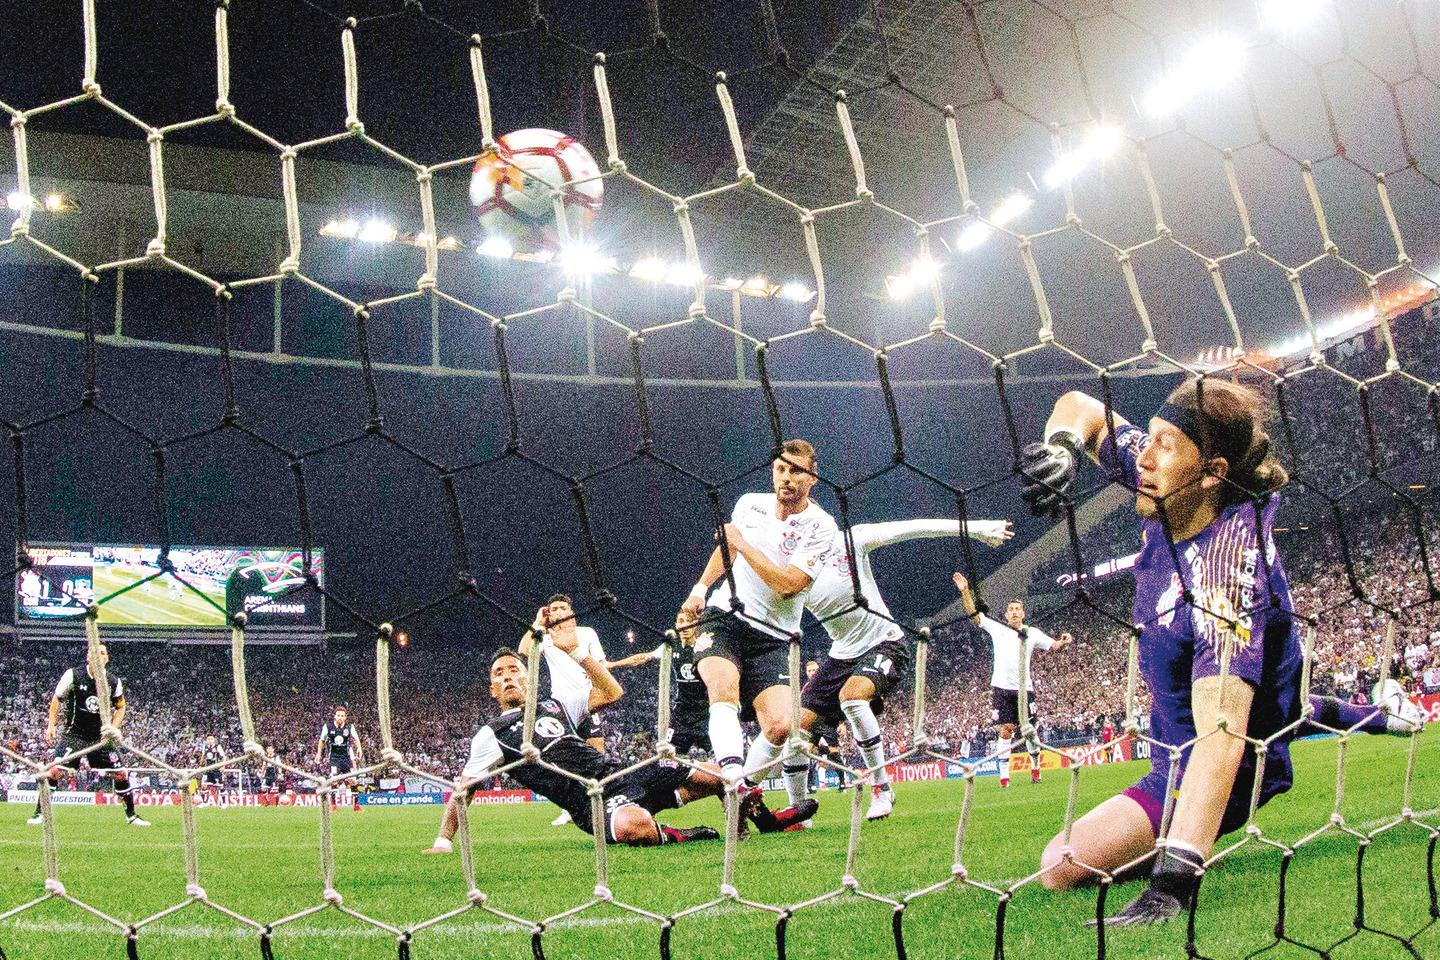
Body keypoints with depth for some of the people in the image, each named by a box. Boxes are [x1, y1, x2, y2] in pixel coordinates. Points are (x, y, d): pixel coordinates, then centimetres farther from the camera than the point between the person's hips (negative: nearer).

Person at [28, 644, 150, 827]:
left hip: (101, 736, 2)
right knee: (54, 771, -17)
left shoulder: (114, 682, -3)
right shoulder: (73, 675, -10)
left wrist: (112, 728, -3)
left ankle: (131, 815, 13)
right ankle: (39, 813, -1)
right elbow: (57, 699, 3)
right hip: (74, 734, -2)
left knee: (120, 774, -2)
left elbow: (120, 707, 11)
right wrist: (51, 725, -2)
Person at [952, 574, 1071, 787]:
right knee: (1005, 731, -4)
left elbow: (1054, 645, 8)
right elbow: (974, 614, 4)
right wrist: (966, 591, -8)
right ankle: (1004, 775, -2)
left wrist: (1064, 642, -14)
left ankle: (1035, 768, 21)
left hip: (1024, 689, 1)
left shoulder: (1032, 633, 10)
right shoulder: (997, 629, 9)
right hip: (1001, 687, -1)